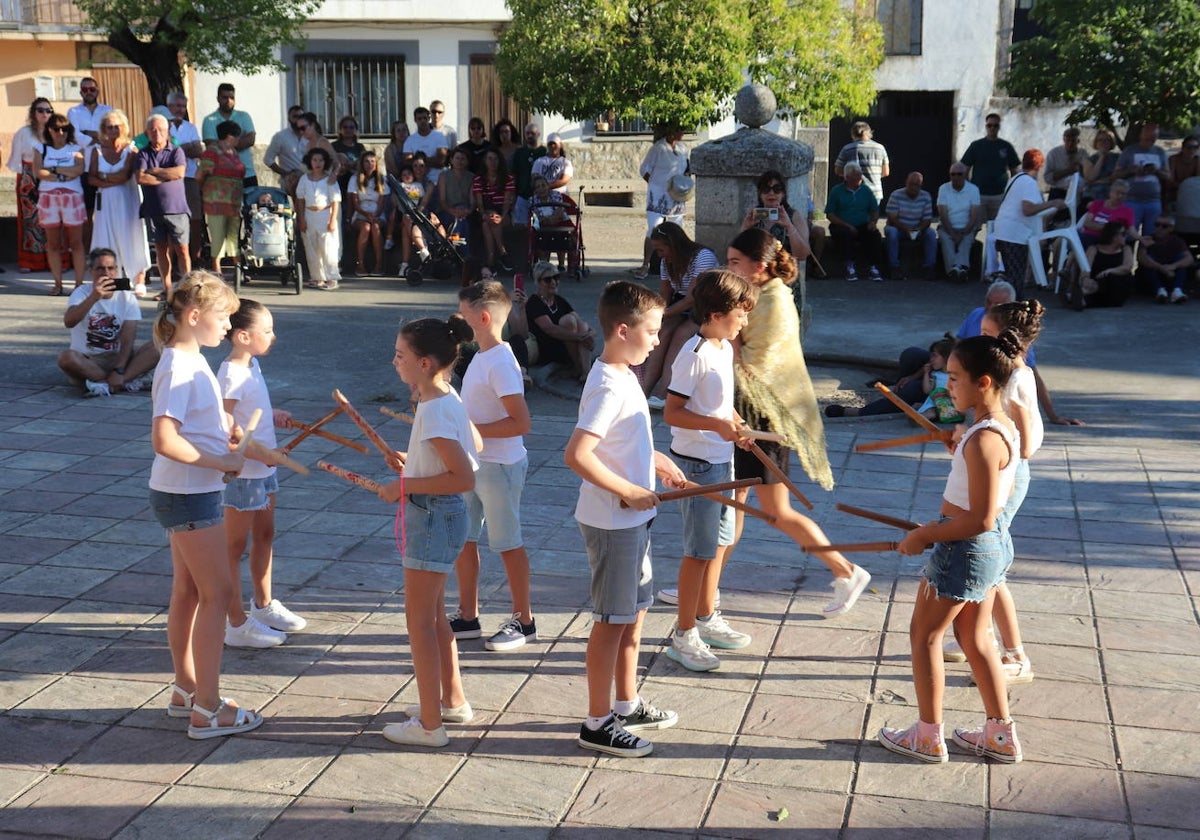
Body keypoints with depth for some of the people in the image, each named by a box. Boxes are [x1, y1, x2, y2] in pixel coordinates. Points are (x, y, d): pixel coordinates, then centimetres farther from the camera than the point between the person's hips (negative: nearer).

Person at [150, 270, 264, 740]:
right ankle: (207, 711, 2)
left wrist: (227, 439, 5)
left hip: (187, 493, 10)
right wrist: (222, 463, -21)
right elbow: (164, 440, -28)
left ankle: (186, 690, 28)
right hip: (188, 495, -10)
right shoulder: (179, 368, -20)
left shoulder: (191, 361, 10)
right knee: (218, 593, -4)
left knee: (188, 591, 16)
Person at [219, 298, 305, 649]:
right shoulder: (231, 376, -23)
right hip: (241, 473, -10)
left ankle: (263, 606, 38)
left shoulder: (252, 365, 5)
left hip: (263, 469, 10)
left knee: (264, 535, 21)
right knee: (235, 545, 3)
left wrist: (274, 416, 7)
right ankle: (236, 623, 12)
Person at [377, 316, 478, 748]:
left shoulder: (434, 411, -23)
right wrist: (413, 468, 14)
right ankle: (453, 701, 34)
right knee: (433, 613, 21)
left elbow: (464, 478, -28)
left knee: (420, 618, 0)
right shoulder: (447, 399, 6)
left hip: (434, 518, -10)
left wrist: (404, 486, -21)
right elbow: (468, 455, 18)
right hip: (440, 516, 10)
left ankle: (429, 725, 9)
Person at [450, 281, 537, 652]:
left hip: (499, 467, -9)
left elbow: (521, 423, -27)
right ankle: (467, 617, 26)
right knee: (463, 538, 14)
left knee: (508, 544, 3)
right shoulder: (481, 357, 8)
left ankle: (524, 621, 17)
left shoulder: (501, 364, -22)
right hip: (472, 464, 9)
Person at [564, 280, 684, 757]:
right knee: (613, 620, 1)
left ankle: (626, 704, 35)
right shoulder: (610, 387, -23)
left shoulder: (621, 376, 7)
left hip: (632, 519, 10)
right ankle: (598, 724, 14)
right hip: (612, 522, -10)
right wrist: (628, 491, -24)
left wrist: (654, 460, 12)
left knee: (635, 610, 20)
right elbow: (576, 455, -31)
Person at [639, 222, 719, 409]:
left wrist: (662, 315, -25)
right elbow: (663, 298, 6)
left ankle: (661, 393, -37)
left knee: (682, 333, -30)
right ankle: (644, 389, -33)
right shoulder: (666, 262, 4)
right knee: (663, 332, -23)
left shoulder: (703, 257, -21)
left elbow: (692, 299, -25)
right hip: (682, 306, 6)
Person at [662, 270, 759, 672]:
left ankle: (706, 619, 34)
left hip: (722, 460, 9)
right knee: (699, 551, -1)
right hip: (696, 463, -9)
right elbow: (672, 412, -22)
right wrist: (718, 425, -31)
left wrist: (734, 423, 5)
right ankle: (684, 636, 11)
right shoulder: (694, 355, -20)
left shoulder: (725, 348, 8)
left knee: (720, 543, 19)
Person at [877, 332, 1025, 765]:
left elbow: (980, 519, -27)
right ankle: (1000, 735, 29)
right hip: (994, 544, 10)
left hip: (966, 550, -10)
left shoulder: (982, 440, -26)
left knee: (923, 634, 8)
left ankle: (928, 737, 19)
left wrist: (925, 535, -17)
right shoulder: (1005, 427, 4)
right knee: (975, 638, 20)